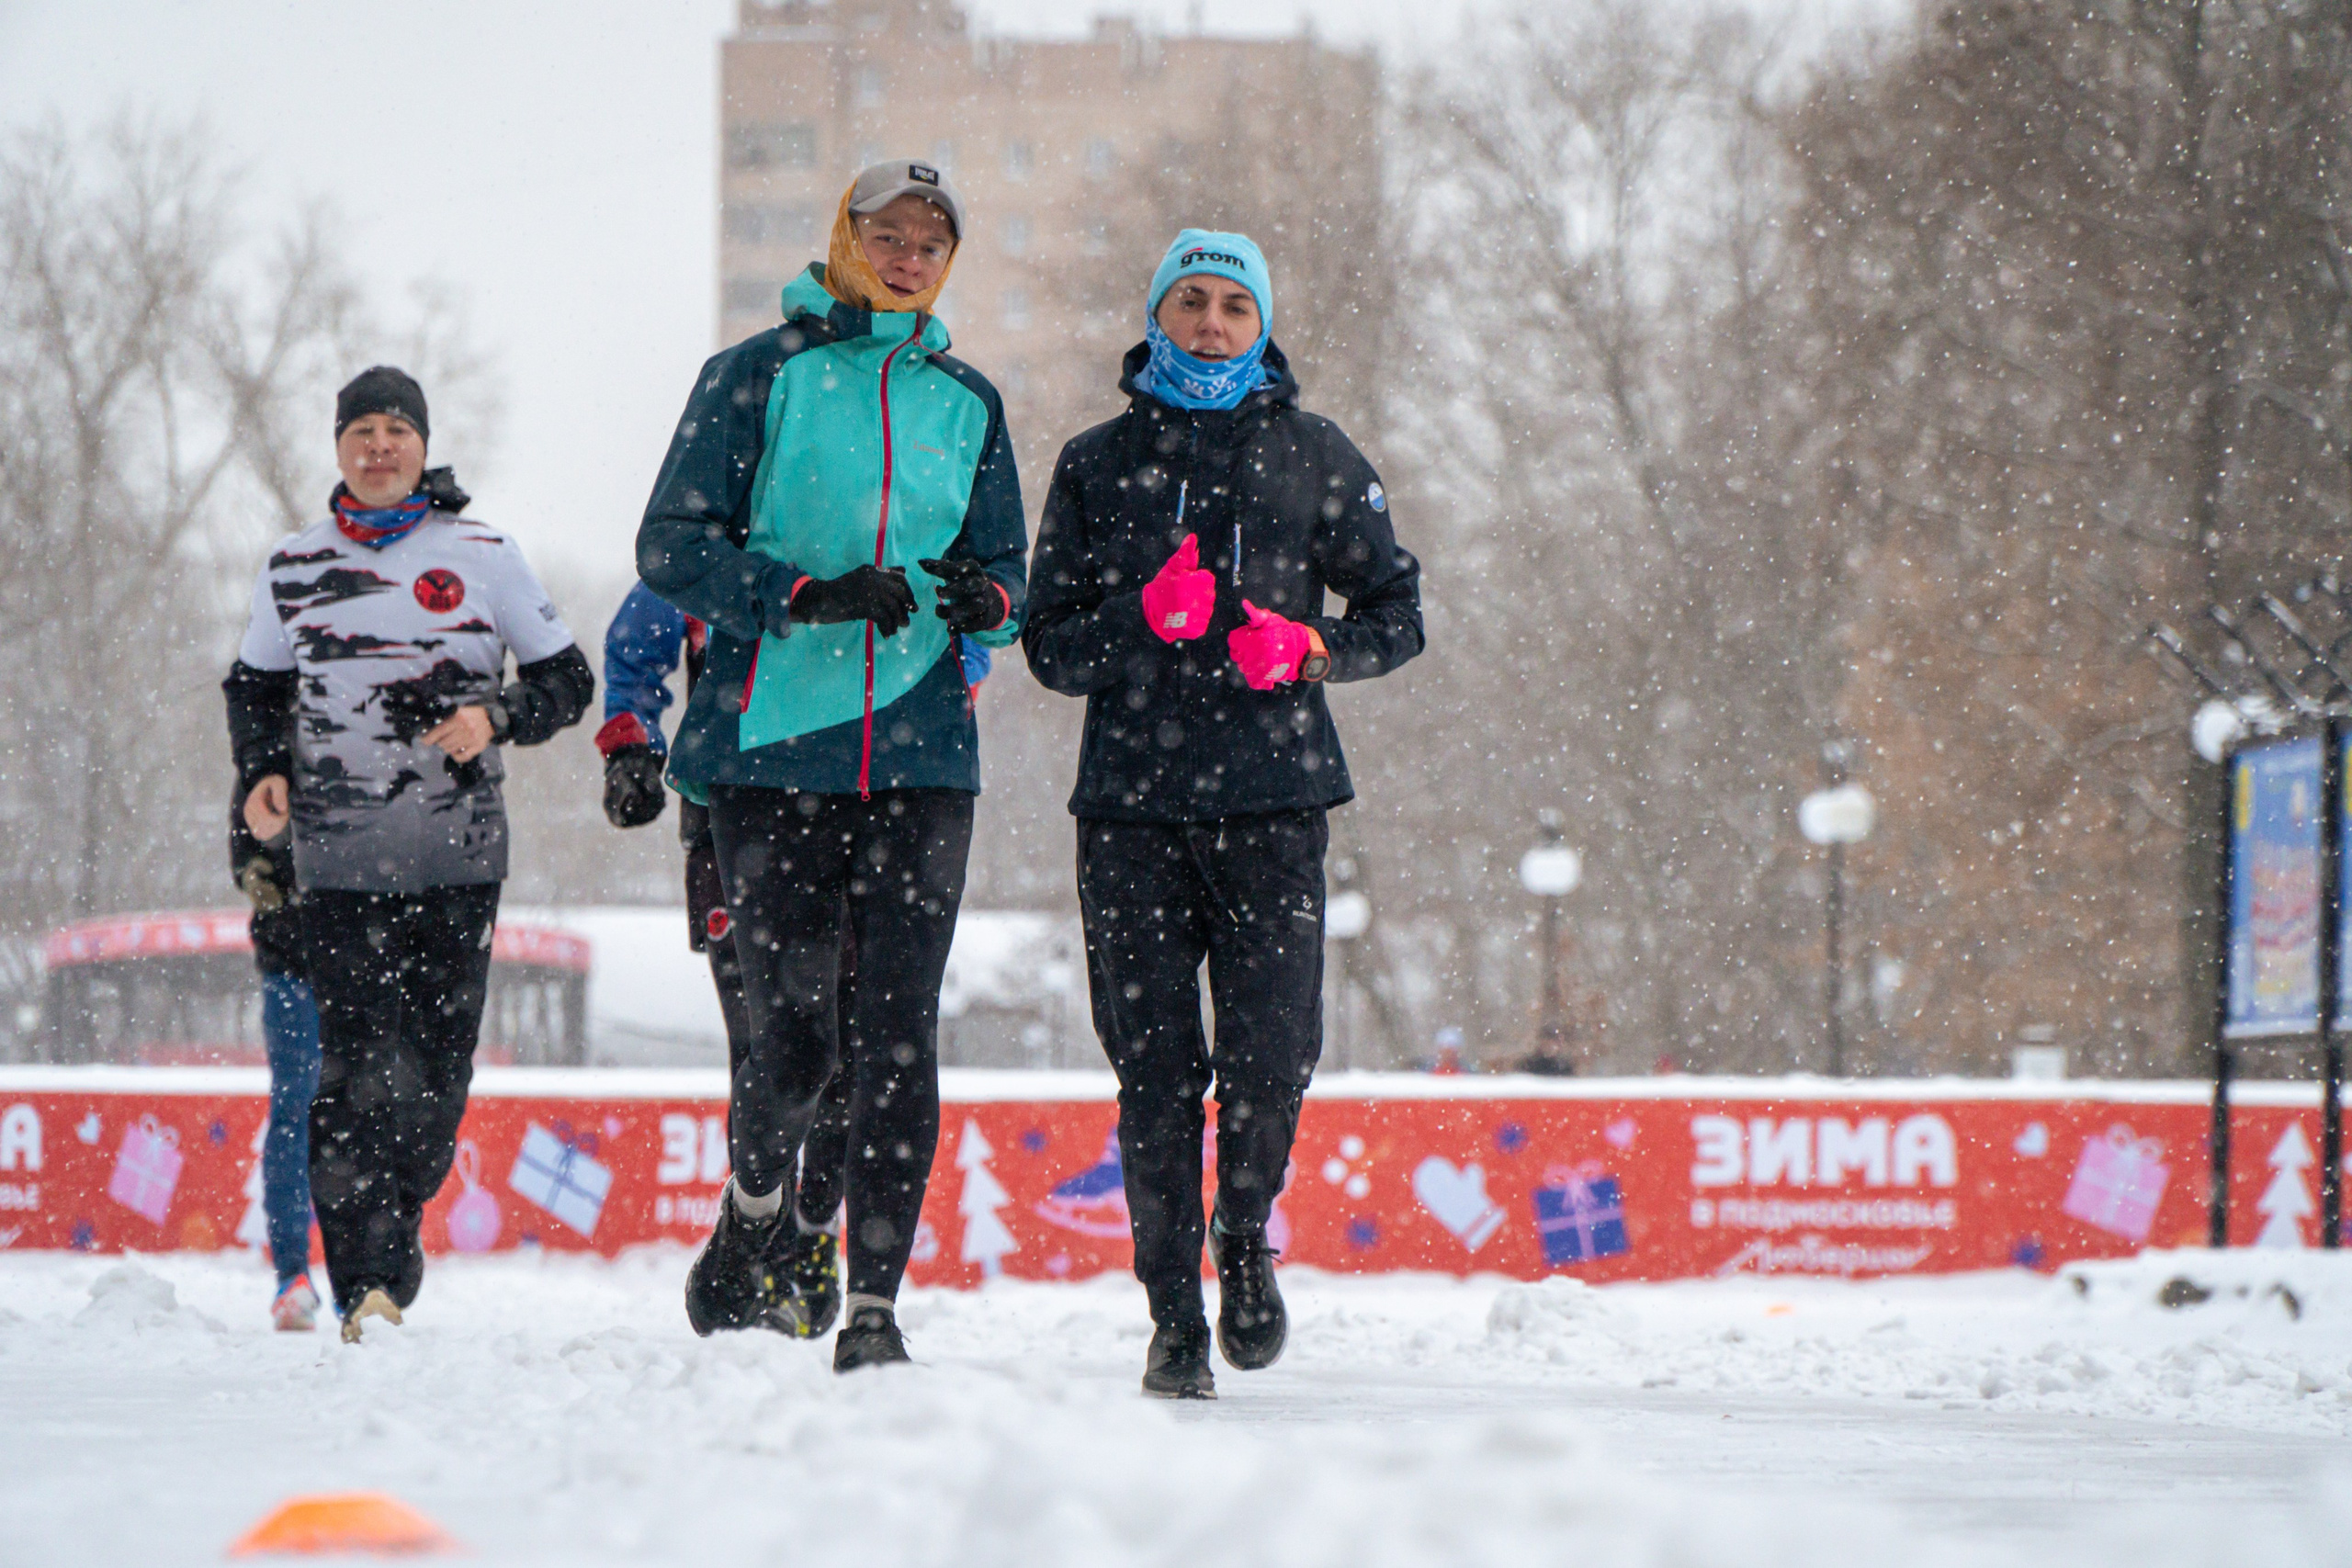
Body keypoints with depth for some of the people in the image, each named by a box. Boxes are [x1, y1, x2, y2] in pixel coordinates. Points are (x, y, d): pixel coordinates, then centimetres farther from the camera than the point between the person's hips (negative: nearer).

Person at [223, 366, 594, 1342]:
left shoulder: (484, 558, 4)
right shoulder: (293, 568, 9)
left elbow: (567, 679, 8)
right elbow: (254, 686, 22)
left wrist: (496, 719, -10)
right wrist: (261, 774, 5)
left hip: (459, 856, 0)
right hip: (339, 853, 0)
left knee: (438, 1060, 0)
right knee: (357, 1061, -10)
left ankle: (397, 1220, 21)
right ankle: (367, 1277, -9)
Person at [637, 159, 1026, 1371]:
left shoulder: (967, 404, 15)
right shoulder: (757, 378, 4)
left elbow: (1007, 576, 18)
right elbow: (671, 547, -2)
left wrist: (986, 600, -6)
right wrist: (808, 596, -16)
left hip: (920, 756, 2)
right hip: (772, 750, -2)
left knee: (897, 1034, -7)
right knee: (792, 1033, -5)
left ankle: (874, 1307, -5)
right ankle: (753, 1216, 26)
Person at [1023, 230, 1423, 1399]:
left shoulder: (1314, 455, 10)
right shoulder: (1098, 464, 11)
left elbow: (1396, 611, 12)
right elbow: (1050, 644, 8)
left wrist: (1312, 645, -8)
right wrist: (1145, 620, -11)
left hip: (1274, 798, 0)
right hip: (1134, 799, 0)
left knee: (1272, 1052, -9)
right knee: (1156, 1070, -2)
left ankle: (1244, 1237, 20)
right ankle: (1174, 1320, 6)